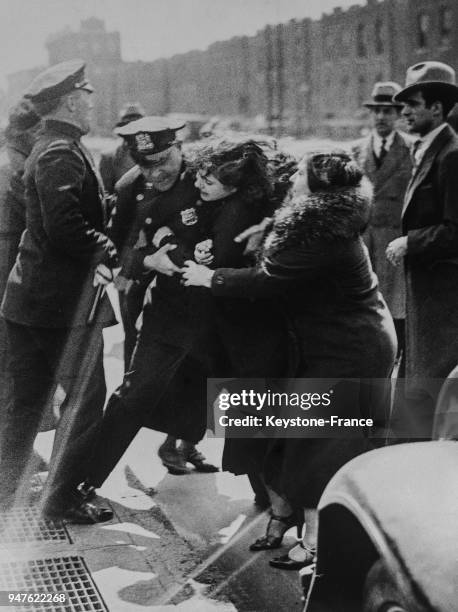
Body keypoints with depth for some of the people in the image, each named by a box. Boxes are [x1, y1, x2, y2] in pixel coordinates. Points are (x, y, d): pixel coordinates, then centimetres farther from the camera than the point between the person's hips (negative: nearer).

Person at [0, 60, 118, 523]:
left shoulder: (47, 150, 16)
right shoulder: (62, 154, -16)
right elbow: (66, 228, -26)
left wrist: (98, 251, 5)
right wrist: (107, 254, -14)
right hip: (62, 298, -10)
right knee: (85, 397, 1)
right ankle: (62, 498, 10)